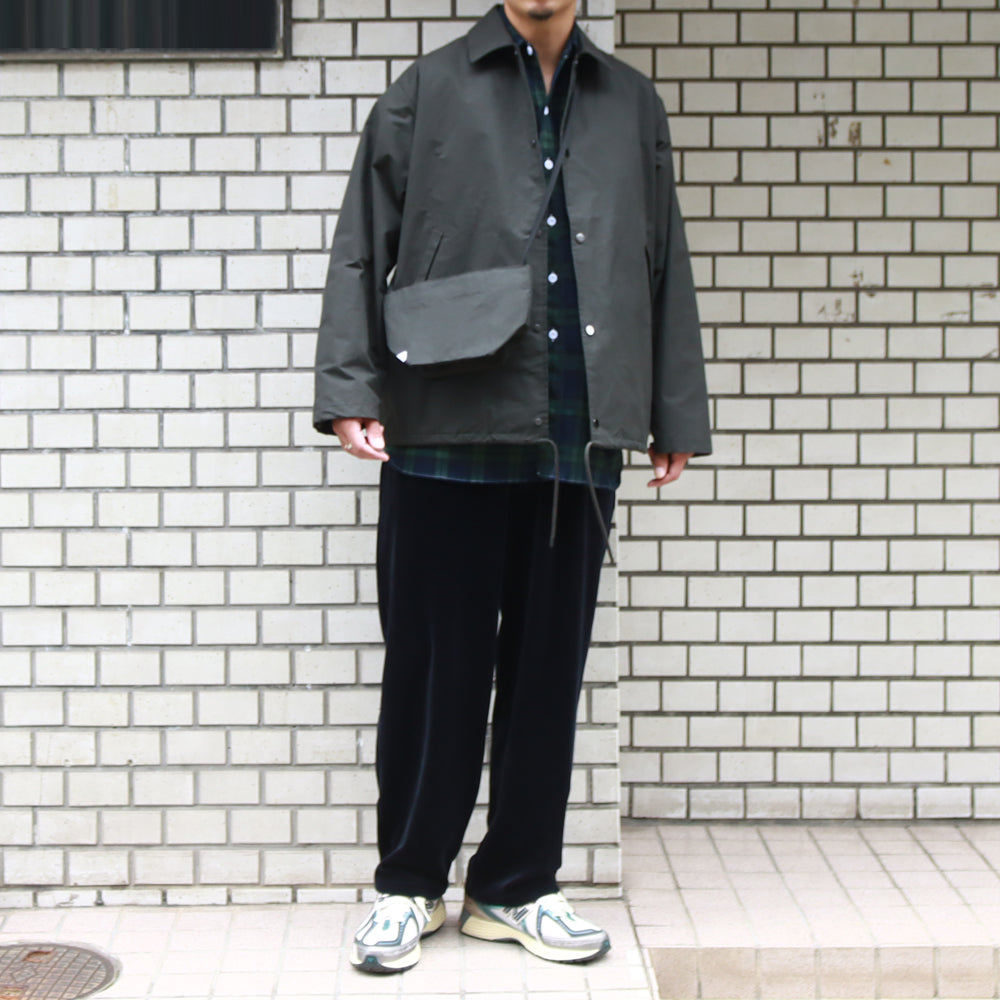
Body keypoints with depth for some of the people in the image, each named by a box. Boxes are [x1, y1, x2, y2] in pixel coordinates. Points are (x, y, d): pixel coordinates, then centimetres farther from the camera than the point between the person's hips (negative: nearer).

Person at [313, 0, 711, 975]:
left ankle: (517, 886, 22)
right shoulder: (426, 92, 6)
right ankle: (408, 885, 18)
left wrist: (674, 414, 12)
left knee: (549, 668, 8)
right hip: (448, 429, -3)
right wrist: (350, 392, -8)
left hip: (579, 444, 3)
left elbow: (664, 266, 17)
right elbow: (362, 252, 3)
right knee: (434, 666, 3)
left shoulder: (630, 105, 16)